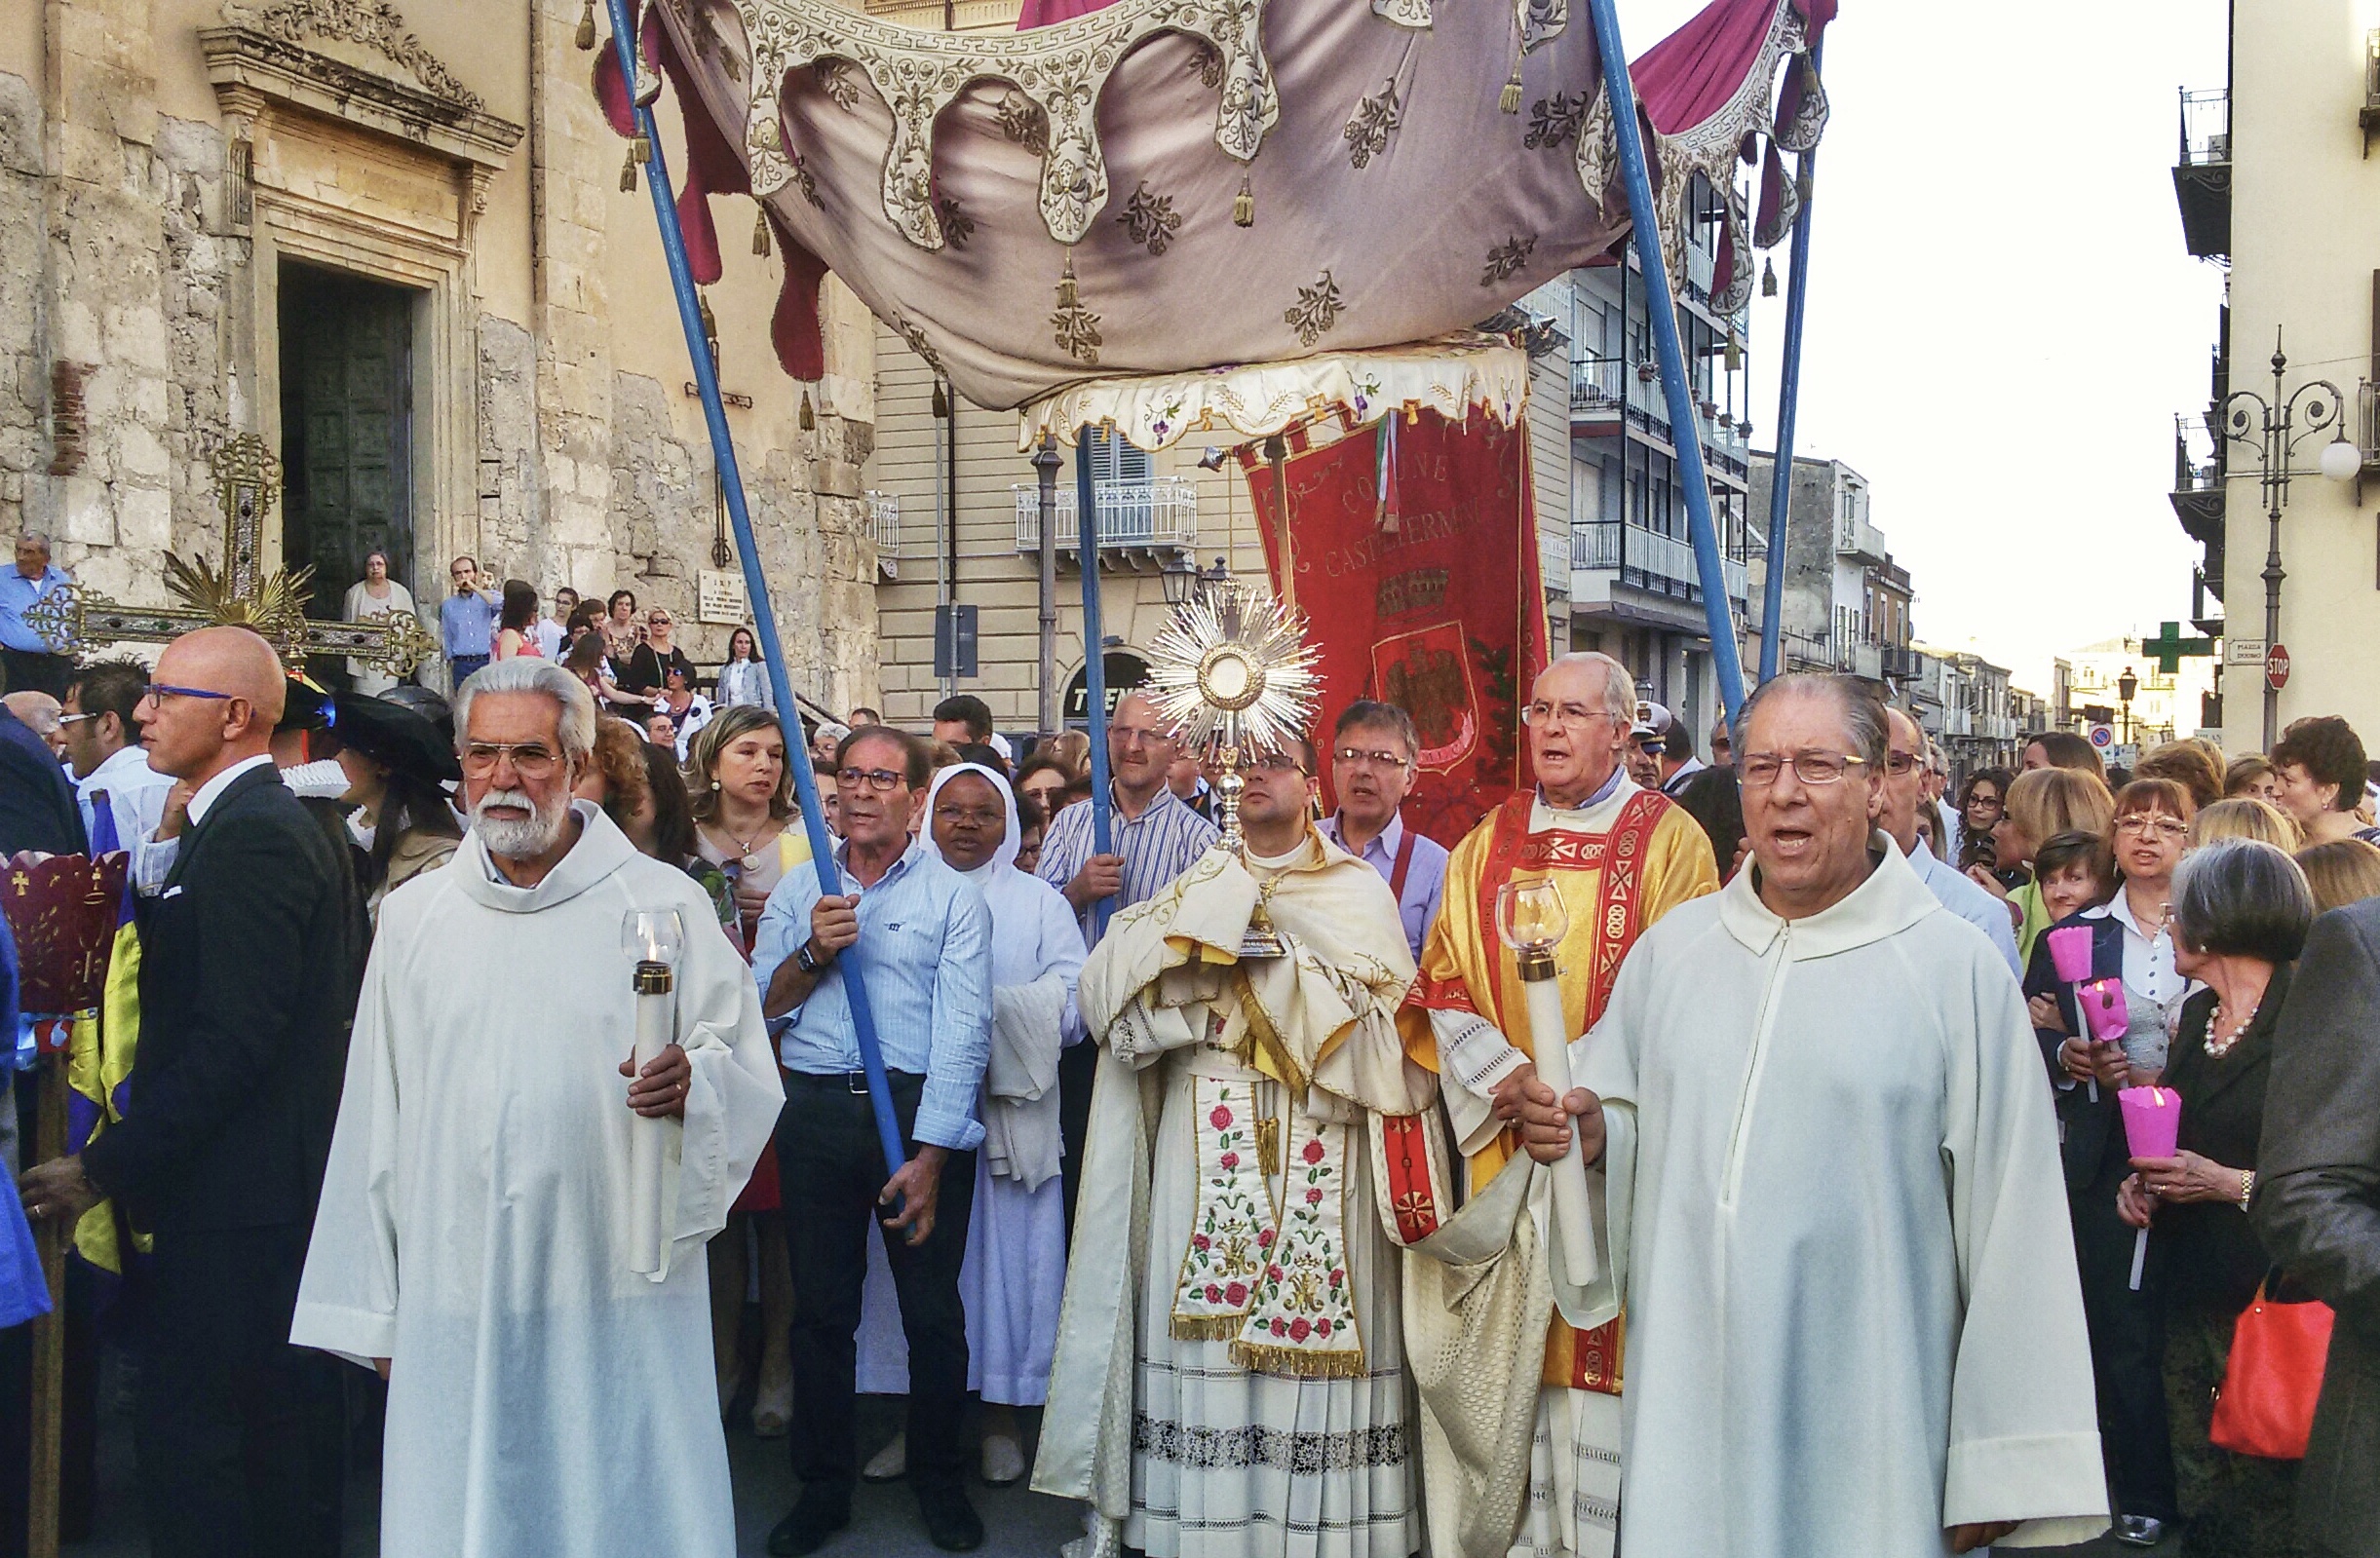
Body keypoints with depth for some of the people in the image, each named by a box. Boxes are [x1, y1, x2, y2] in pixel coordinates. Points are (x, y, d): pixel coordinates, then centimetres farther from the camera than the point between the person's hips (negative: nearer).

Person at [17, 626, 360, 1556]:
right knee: (281, 1423, 16)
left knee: (189, 1438, -4)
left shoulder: (247, 838, -16)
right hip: (282, 1189, 10)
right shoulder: (266, 824, 15)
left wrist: (106, 1170, -16)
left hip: (232, 1198, -10)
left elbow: (230, 1039, -21)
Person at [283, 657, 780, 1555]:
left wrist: (693, 1082, -24)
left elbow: (749, 1074, 0)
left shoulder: (663, 904, -1)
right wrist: (368, 1312, 11)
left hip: (621, 1296, -2)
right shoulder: (413, 916, 8)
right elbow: (375, 1119, 11)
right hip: (453, 1308, 3)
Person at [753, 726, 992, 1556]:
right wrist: (812, 953, -11)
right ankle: (823, 1487, 23)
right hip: (816, 1112, 3)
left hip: (921, 1110, -2)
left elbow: (962, 1032, -7)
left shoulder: (953, 896, 1)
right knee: (820, 1308, 8)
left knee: (932, 1308, 3)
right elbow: (758, 1006, 8)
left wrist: (929, 1155, -15)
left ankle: (939, 1482, 21)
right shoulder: (798, 891, 12)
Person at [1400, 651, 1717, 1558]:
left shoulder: (1668, 840, 1)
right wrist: (1508, 1079, -9)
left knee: (1602, 1343, -3)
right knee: (1504, 1345, 5)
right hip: (1503, 1143, 3)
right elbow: (1444, 984, 7)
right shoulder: (1487, 845, 11)